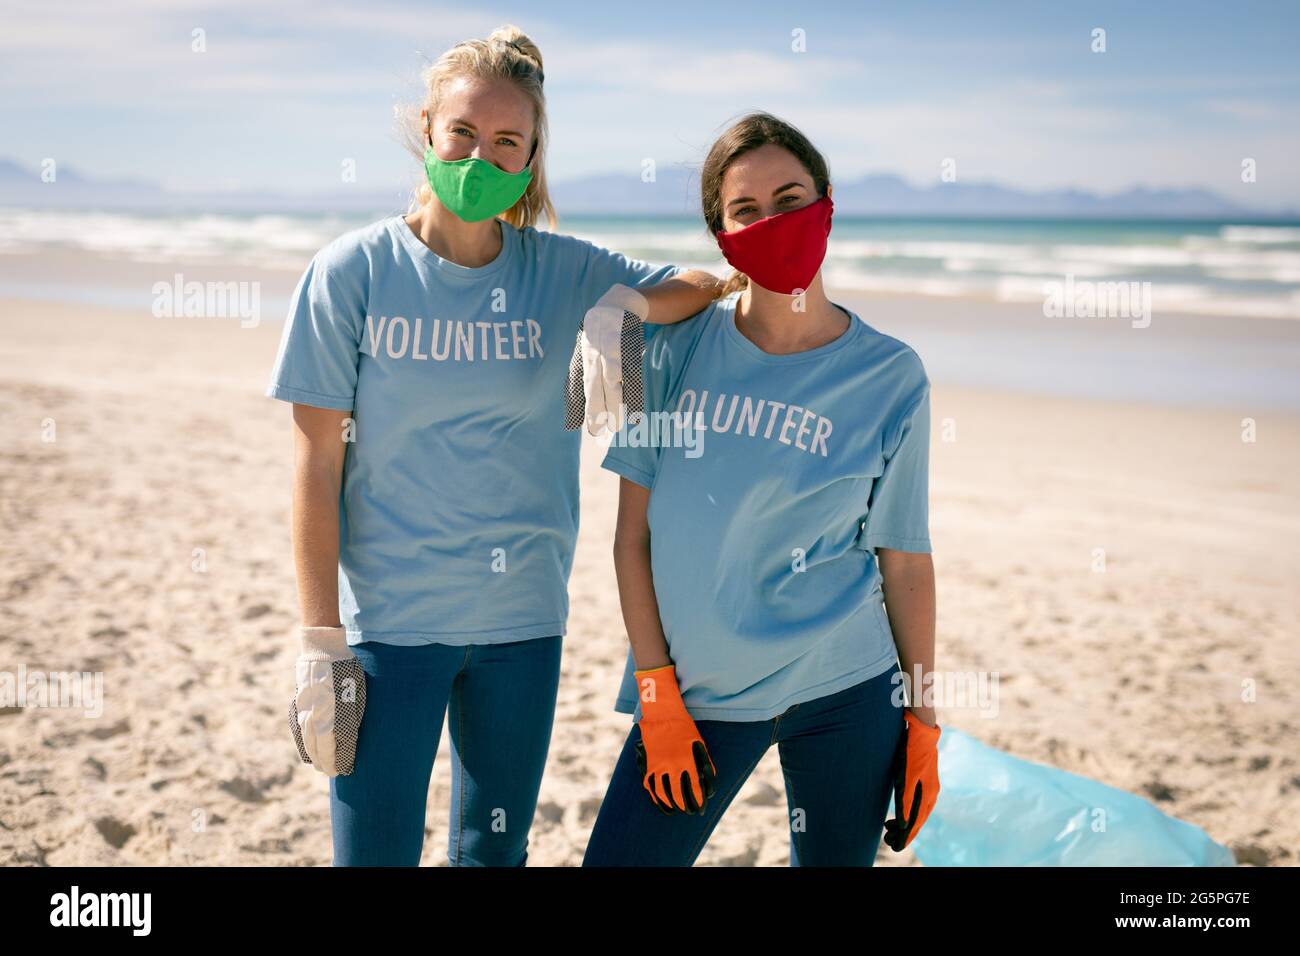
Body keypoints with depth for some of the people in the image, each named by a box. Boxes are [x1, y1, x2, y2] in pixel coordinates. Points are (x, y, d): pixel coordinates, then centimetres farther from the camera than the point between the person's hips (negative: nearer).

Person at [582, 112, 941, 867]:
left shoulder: (891, 377, -3)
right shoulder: (678, 347, -2)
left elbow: (906, 560, 1)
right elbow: (634, 537, -1)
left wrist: (923, 720, 3)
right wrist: (658, 695, -5)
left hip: (843, 697, 0)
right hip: (696, 690, 1)